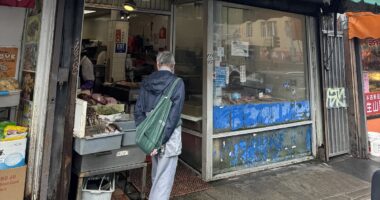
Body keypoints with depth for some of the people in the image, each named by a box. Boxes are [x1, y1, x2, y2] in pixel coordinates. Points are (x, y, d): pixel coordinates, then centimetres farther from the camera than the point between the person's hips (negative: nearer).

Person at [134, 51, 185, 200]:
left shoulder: (146, 82, 4)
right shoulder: (177, 83, -10)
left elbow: (138, 111, 3)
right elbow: (174, 115, -18)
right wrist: (161, 141, -16)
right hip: (169, 137, -5)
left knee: (156, 174, 25)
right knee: (164, 178, 2)